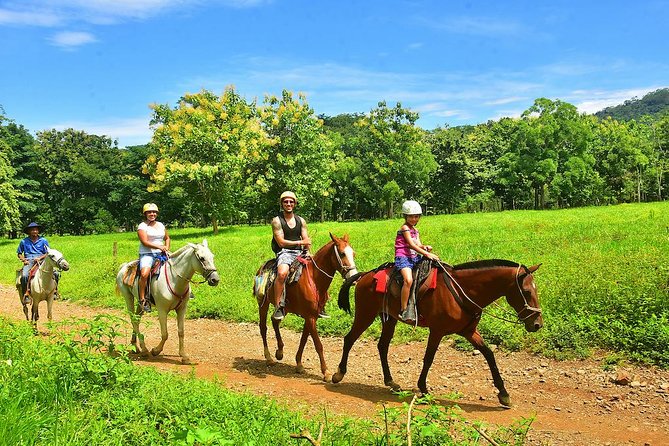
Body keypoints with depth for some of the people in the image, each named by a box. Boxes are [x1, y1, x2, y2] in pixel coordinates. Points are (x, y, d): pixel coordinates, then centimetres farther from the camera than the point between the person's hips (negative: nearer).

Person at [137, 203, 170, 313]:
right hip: (147, 254, -6)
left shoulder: (160, 225, 17)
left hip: (161, 254, 6)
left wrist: (166, 249, 8)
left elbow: (167, 238, 27)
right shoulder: (142, 226, -2)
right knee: (144, 273, -31)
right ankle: (142, 299, -22)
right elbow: (145, 242, -12)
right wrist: (160, 247, -19)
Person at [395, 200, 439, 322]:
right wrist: (426, 254, -22)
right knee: (408, 280, -31)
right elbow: (412, 245, -16)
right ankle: (403, 311, -25)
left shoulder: (415, 230, 19)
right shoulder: (405, 228, -7)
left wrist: (425, 247, -13)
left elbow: (418, 244, 10)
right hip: (403, 257, -9)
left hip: (414, 257, 9)